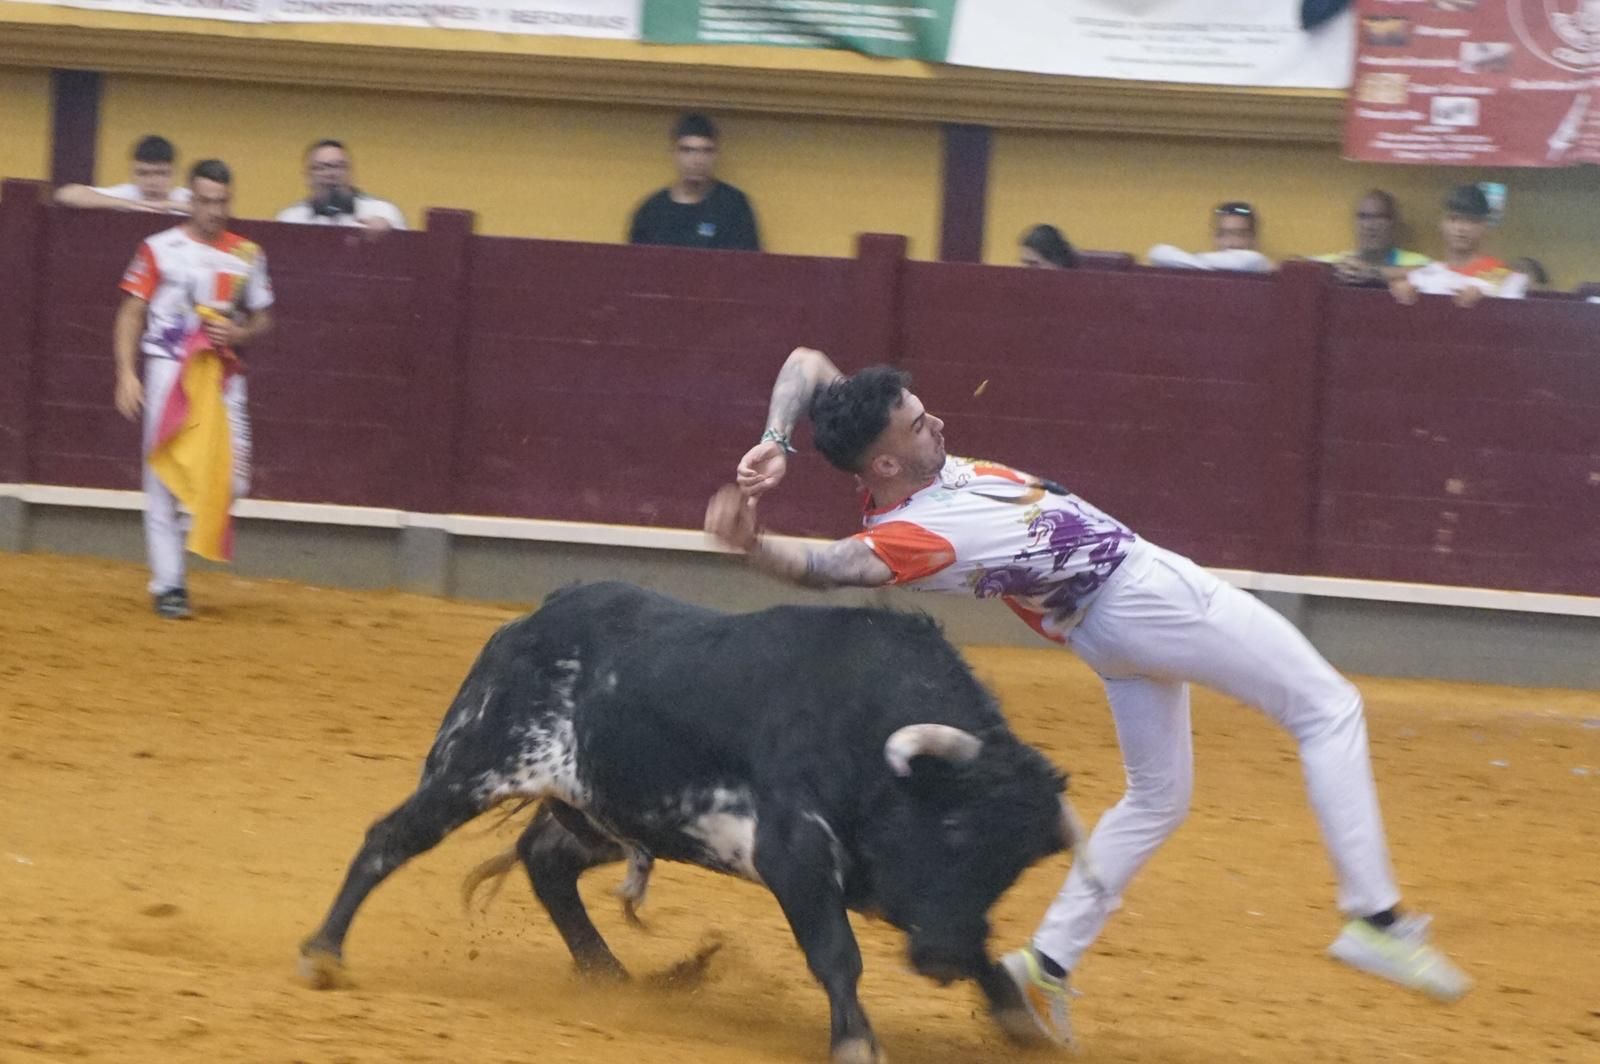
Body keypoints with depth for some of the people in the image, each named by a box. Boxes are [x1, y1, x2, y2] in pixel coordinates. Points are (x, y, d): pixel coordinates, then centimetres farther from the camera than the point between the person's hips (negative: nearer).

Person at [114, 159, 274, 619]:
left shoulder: (247, 255, 9)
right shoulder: (161, 249, 2)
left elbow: (262, 320, 17)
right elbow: (131, 315, 2)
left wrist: (239, 334, -6)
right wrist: (126, 372, -9)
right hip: (168, 369, -2)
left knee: (232, 481, -9)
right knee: (163, 482, -3)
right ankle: (168, 584, 4)